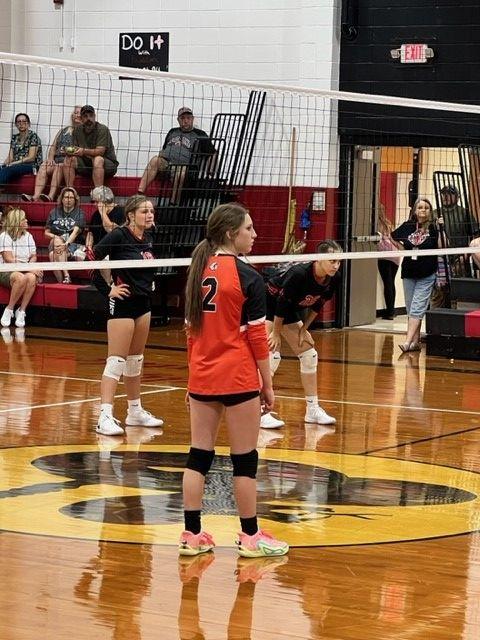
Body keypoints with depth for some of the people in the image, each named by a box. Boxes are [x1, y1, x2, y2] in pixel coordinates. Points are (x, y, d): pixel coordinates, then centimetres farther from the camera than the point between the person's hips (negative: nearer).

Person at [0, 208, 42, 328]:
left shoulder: (28, 236, 12)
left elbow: (33, 256, 13)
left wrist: (31, 267, -12)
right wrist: (29, 268, -22)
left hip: (25, 271, 5)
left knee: (32, 278, -32)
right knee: (21, 278, -38)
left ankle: (21, 311, -21)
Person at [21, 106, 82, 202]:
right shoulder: (63, 131, 27)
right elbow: (53, 147, 21)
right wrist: (50, 158, 1)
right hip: (57, 159, 5)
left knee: (59, 166, -36)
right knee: (44, 166, -26)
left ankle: (51, 196, -50)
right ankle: (35, 197, -43)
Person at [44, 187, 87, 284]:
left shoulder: (79, 214, 2)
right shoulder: (54, 213, 12)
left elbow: (76, 231, -14)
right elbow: (47, 233, 13)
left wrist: (66, 243, -32)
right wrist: (55, 237, -10)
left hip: (75, 244, -2)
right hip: (55, 244, 2)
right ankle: (66, 276, -38)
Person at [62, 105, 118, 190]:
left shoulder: (102, 129, -10)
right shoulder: (77, 130, 8)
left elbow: (100, 151, -21)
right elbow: (76, 151, 3)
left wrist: (84, 151, -35)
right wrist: (69, 151, -21)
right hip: (87, 165, 5)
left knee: (98, 159, -37)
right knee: (69, 159, -15)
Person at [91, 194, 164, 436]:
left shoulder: (148, 238, 7)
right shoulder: (118, 236, -15)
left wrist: (149, 283, 10)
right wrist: (107, 289, -17)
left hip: (143, 303, 8)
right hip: (122, 304, -8)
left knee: (135, 359, 16)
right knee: (116, 361, -11)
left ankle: (135, 411, 26)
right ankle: (105, 416, -13)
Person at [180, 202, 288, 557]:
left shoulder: (198, 271, 6)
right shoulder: (247, 277, -13)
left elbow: (192, 328, 12)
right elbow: (256, 337, -11)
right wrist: (268, 384, -3)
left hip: (201, 378, 6)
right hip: (238, 379, -6)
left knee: (199, 455, 9)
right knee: (245, 458, 4)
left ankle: (192, 534, 11)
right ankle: (250, 537, 12)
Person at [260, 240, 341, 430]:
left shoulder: (334, 279, -13)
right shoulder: (299, 273, -35)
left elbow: (317, 305, 2)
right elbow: (282, 303, -27)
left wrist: (304, 329, 0)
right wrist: (276, 333, -19)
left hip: (289, 311, 8)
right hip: (268, 305, -8)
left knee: (309, 355, 8)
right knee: (271, 355, -19)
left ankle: (313, 410, 18)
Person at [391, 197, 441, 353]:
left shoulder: (434, 228, -6)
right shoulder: (407, 226, 4)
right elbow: (391, 238, 16)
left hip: (427, 276, -5)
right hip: (408, 274, 5)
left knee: (417, 309, -10)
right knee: (411, 309, 9)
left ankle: (408, 341, -15)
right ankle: (415, 342, 17)